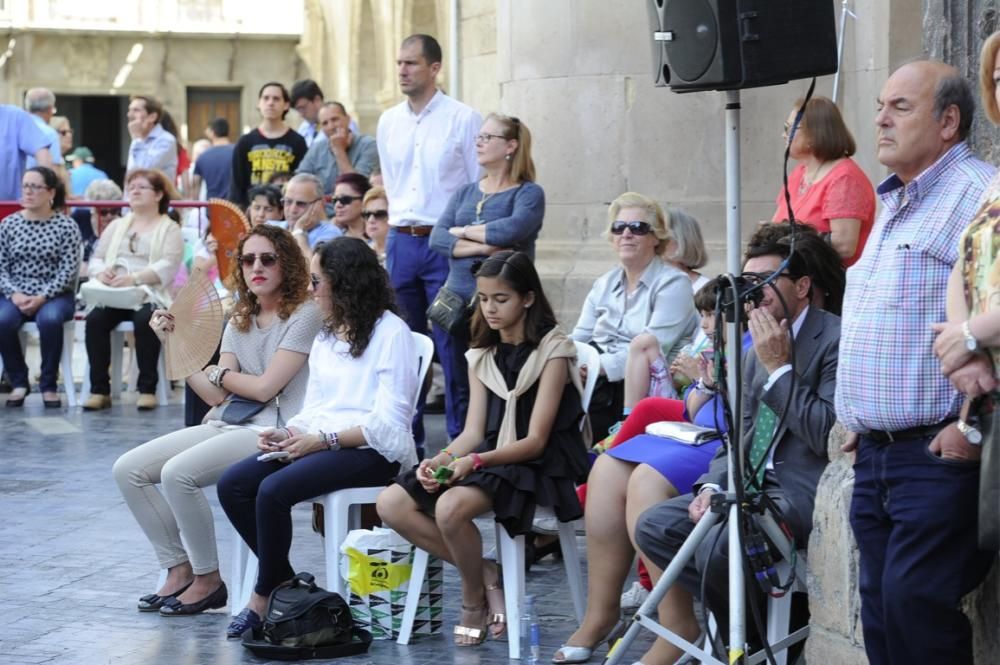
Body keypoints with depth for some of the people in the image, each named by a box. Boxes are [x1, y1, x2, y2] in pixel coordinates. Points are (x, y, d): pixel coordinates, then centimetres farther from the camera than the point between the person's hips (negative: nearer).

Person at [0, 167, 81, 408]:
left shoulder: (66, 226, 0)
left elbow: (69, 271, -6)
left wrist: (42, 297, -17)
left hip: (54, 295, -2)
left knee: (49, 319, -36)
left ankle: (49, 385, -15)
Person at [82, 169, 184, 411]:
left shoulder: (169, 229, 8)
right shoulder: (117, 226, 24)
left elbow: (167, 267, -8)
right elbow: (96, 258, 17)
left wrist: (135, 278, -23)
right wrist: (101, 272, -8)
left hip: (150, 295, -4)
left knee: (144, 320, -36)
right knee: (95, 319, -27)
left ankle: (147, 388, -26)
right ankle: (99, 390, -23)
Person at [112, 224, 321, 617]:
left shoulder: (305, 315, -7)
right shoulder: (240, 322, 16)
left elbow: (265, 387, -13)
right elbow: (216, 396, 7)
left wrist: (219, 373, 4)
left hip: (272, 432, -8)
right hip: (227, 425, 8)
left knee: (178, 473, -29)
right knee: (128, 471, -4)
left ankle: (208, 581, -12)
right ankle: (179, 570, 2)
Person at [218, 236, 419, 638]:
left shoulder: (391, 333, -7)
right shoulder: (326, 336, 21)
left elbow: (388, 423, -14)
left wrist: (323, 440, -18)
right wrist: (286, 433, -3)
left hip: (373, 451, -8)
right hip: (319, 442, 9)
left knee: (273, 490, -29)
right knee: (232, 485, -13)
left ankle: (264, 598, -10)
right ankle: (286, 584, -4)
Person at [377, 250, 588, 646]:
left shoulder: (553, 351, -7)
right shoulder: (481, 356, 14)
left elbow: (535, 440, -13)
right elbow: (473, 432, 7)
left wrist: (474, 461, -27)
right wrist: (441, 460, -15)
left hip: (538, 466, -8)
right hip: (489, 460, 8)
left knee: (451, 506, -35)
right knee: (391, 504, -13)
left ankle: (473, 599, -9)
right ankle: (486, 573, -5)